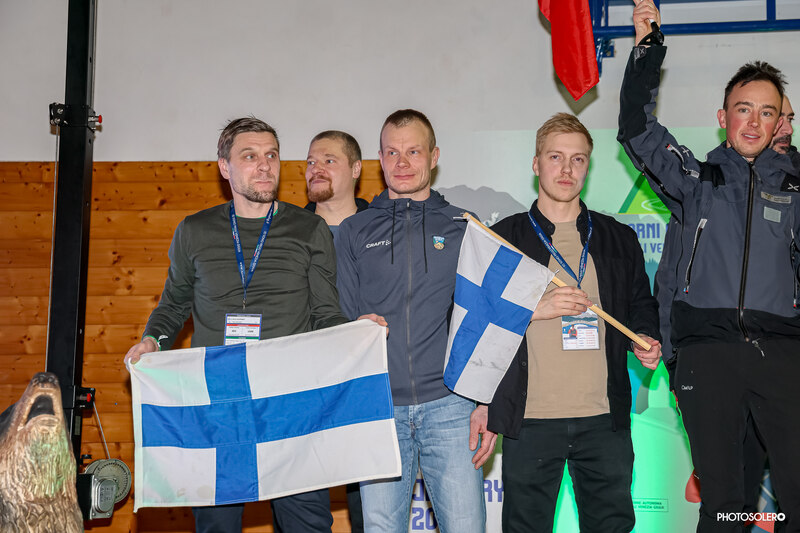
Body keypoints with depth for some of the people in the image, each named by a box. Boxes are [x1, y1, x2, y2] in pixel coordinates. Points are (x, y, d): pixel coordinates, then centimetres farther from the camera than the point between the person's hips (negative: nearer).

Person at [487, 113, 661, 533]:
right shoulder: (504, 239, 5)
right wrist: (534, 309, -14)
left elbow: (640, 305, 23)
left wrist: (646, 341, 2)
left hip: (605, 419, 2)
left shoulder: (619, 239, 13)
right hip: (529, 419, -2)